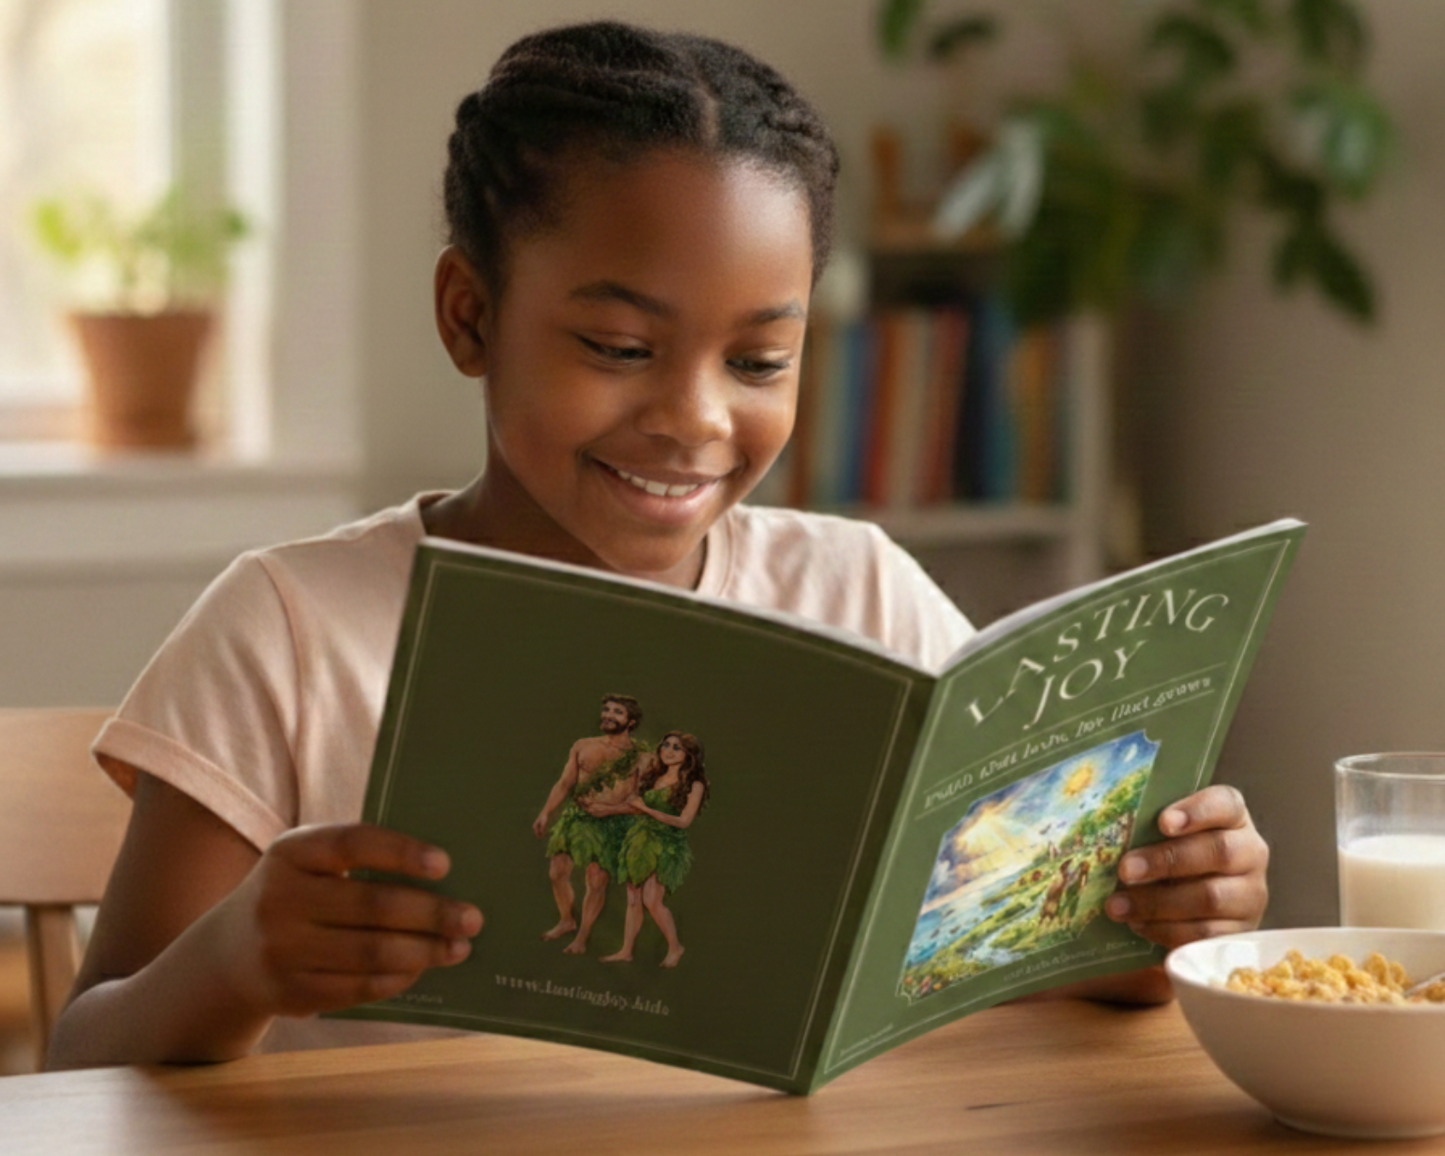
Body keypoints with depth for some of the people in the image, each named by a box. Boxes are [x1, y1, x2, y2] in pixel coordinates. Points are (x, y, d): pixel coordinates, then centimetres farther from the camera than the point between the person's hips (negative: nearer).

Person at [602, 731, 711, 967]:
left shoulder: (693, 785, -4)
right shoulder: (653, 777, 12)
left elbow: (684, 821, -10)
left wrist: (646, 809, -11)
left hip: (667, 846, -5)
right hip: (640, 840, 5)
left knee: (652, 900, -13)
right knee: (634, 899, 3)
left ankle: (675, 947, 4)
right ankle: (626, 951, 10)